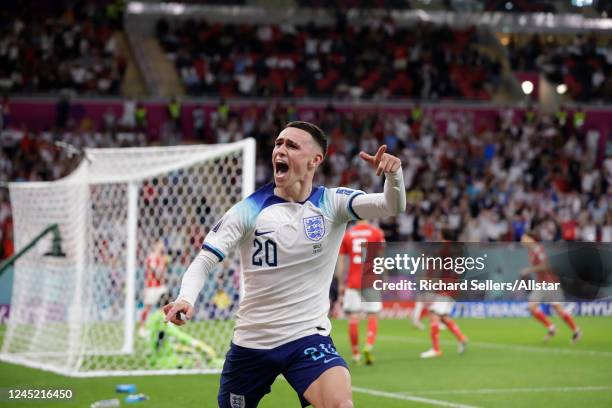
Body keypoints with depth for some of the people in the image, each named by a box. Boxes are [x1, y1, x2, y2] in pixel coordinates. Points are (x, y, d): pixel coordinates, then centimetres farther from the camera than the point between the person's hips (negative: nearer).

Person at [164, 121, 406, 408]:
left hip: (308, 337, -1)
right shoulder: (249, 210, -5)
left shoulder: (332, 204, -5)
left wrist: (393, 173, -41)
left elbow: (392, 206, -18)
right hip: (251, 342, 2)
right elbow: (204, 260, -9)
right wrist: (186, 298, -29)